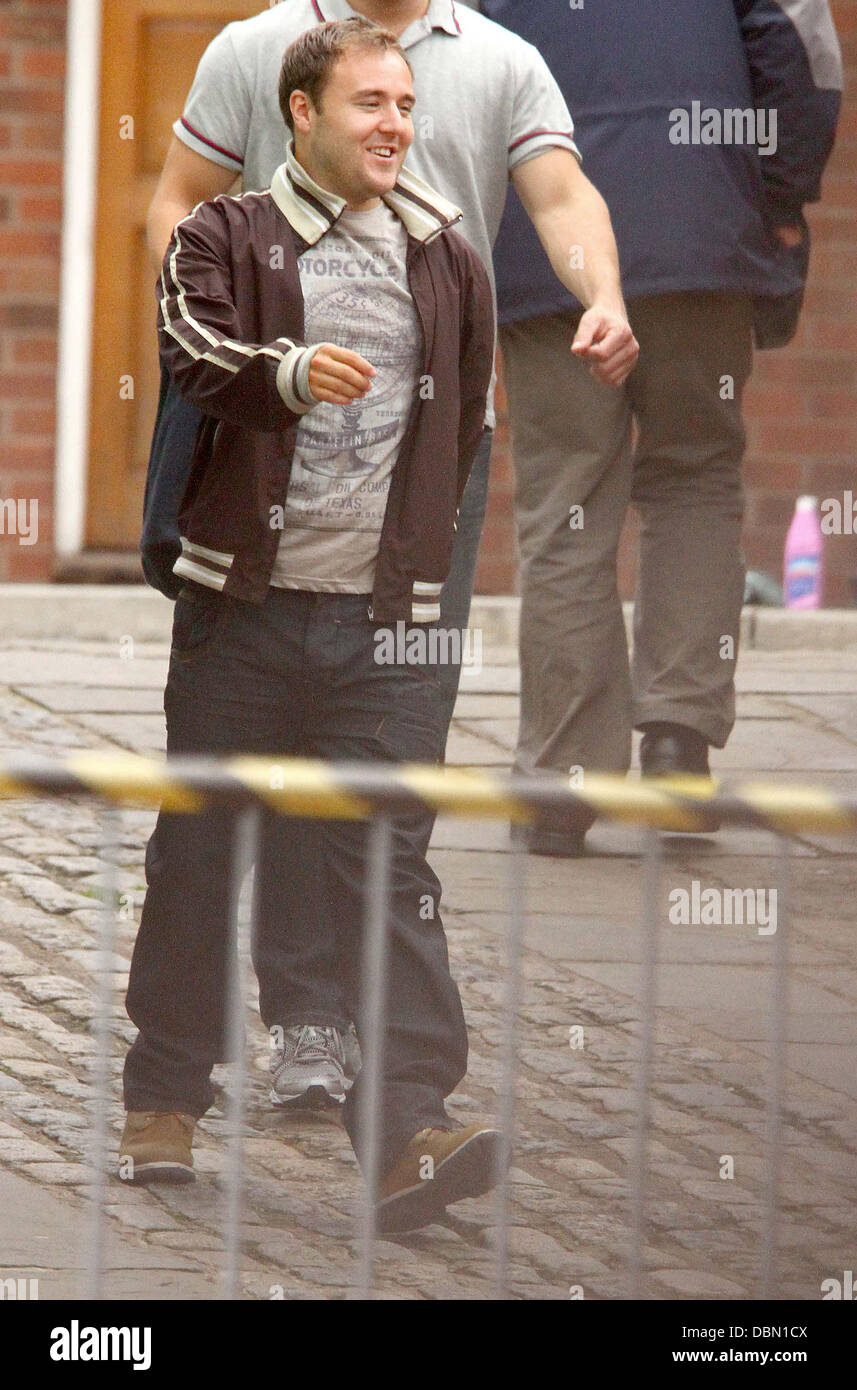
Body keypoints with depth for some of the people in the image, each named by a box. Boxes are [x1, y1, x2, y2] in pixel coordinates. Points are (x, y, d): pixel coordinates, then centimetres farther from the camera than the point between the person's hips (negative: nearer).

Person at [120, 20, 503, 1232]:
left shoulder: (449, 264, 12)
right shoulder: (225, 240, 2)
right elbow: (193, 354, -19)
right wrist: (291, 371, -37)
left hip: (384, 620, 1)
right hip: (244, 603, -1)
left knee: (387, 862, -8)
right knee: (204, 857, 6)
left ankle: (409, 1129, -17)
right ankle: (164, 1101, 19)